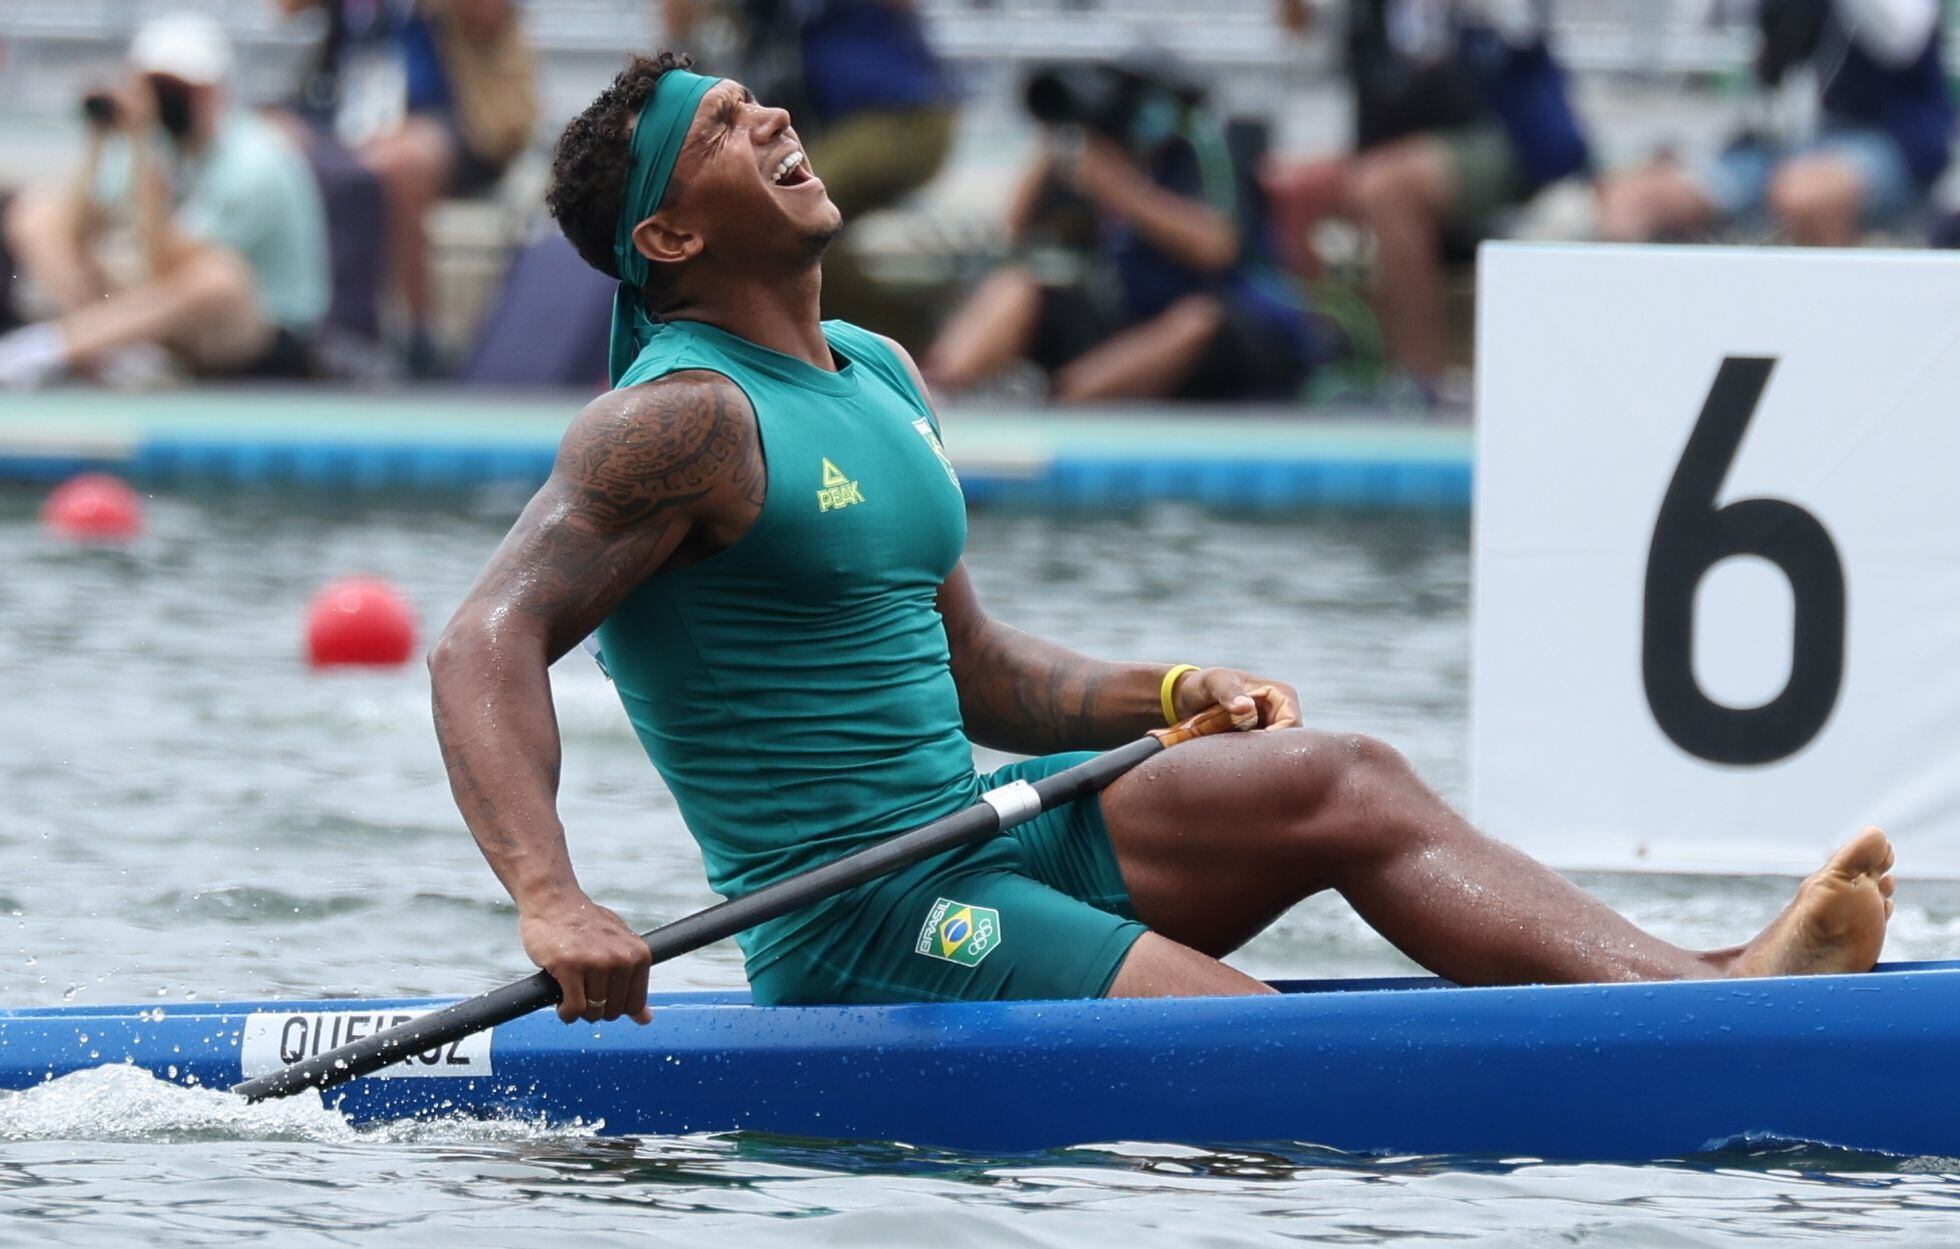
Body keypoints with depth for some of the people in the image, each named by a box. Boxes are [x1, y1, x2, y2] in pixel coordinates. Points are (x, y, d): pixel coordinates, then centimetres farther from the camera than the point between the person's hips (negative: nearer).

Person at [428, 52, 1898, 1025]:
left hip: (979, 837, 9)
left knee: (1336, 780, -7)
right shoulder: (680, 418, -12)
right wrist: (551, 899, -37)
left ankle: (1709, 991, -18)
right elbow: (485, 645, -23)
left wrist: (1172, 697, 7)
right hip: (854, 931, -9)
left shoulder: (880, 379, 16)